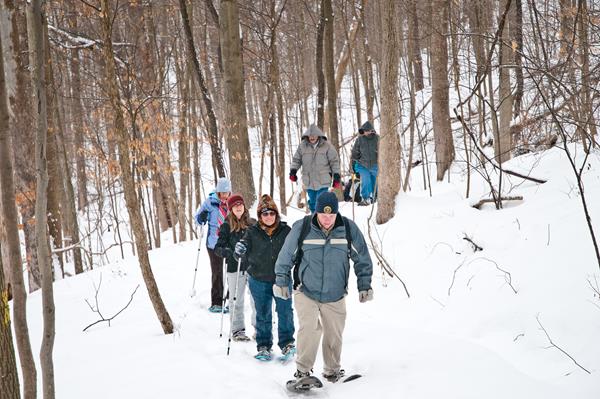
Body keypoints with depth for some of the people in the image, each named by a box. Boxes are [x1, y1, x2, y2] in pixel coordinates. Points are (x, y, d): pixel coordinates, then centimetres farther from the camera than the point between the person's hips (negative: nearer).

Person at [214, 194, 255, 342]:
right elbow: (218, 247, -3)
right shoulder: (226, 226, 1)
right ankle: (237, 330, 13)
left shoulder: (252, 224, 8)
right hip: (235, 268, -2)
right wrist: (225, 251, -24)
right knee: (237, 301, 4)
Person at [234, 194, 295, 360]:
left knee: (285, 311, 0)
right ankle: (263, 345, 20)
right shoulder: (252, 232, -3)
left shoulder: (285, 230, -2)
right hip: (259, 280, 0)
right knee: (263, 314, 10)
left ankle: (287, 343, 13)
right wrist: (240, 250, -24)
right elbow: (245, 254, -2)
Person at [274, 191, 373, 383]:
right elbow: (286, 255, 1)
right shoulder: (301, 228, -13)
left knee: (334, 335, 10)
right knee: (310, 327, -18)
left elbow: (362, 259, 3)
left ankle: (332, 370, 31)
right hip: (306, 292, -2)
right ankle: (303, 369, -2)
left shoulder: (349, 229, -9)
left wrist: (364, 285, 2)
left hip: (335, 295, 2)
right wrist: (281, 281, 4)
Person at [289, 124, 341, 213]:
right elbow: (296, 159, 11)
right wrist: (293, 171, -4)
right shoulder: (302, 146, 1)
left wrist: (336, 177, -2)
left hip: (323, 181, -3)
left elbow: (334, 161, 1)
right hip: (309, 181, 3)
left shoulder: (327, 146, -5)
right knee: (312, 202, 13)